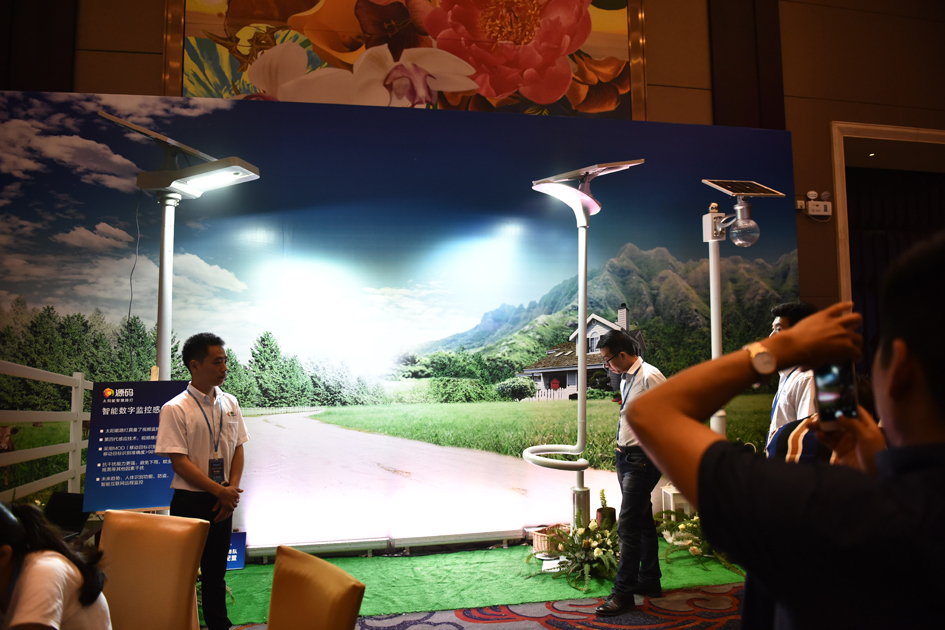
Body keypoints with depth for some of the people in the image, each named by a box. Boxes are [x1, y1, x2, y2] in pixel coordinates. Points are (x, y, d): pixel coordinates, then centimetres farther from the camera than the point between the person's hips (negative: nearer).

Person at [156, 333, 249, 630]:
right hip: (191, 501, -4)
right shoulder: (174, 409, -11)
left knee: (216, 571, 16)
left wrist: (233, 488, -5)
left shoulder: (230, 403, 5)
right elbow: (179, 461, -14)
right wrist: (220, 491, -16)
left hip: (224, 501, 5)